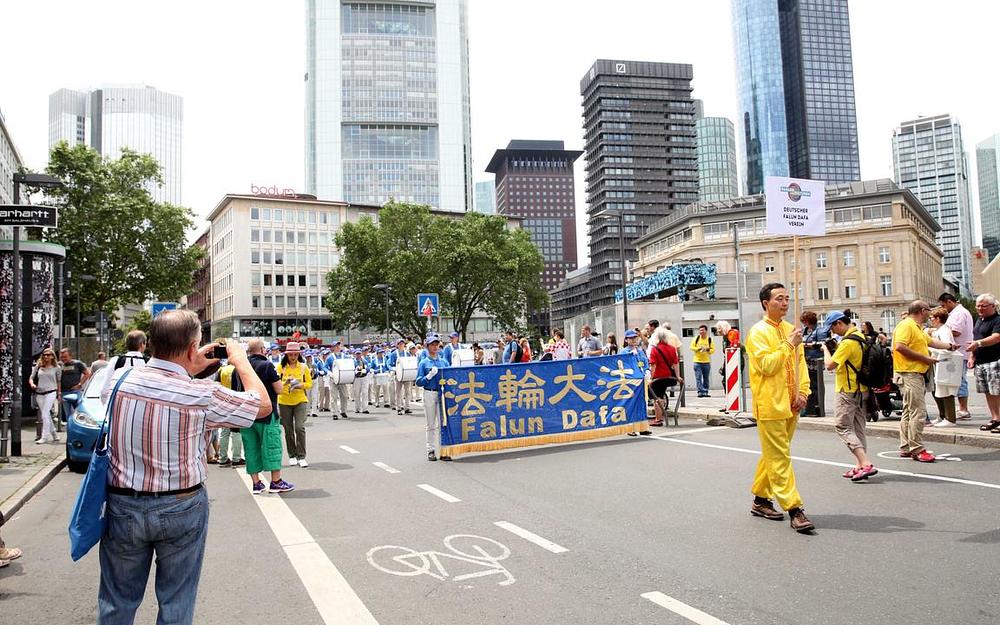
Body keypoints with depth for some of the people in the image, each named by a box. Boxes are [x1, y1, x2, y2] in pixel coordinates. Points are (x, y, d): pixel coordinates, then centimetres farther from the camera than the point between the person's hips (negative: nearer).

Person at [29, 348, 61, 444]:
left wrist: (59, 393, 6)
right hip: (39, 393, 4)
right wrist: (32, 384, -8)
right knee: (47, 416, 9)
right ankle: (53, 436, 21)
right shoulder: (38, 367, 9)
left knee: (45, 414, -14)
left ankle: (44, 437, -13)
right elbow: (31, 377, 13)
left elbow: (59, 381, 8)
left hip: (51, 392, -4)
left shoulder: (56, 368, 3)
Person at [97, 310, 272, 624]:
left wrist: (189, 368, 14)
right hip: (181, 509, -3)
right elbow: (263, 404, -4)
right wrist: (240, 359, 6)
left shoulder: (119, 378, -8)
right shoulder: (203, 395, -19)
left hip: (122, 506, 4)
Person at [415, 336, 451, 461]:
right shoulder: (423, 363, 3)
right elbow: (418, 382, -2)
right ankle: (431, 451, 13)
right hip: (429, 394, -2)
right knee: (431, 425, 5)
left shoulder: (444, 362, 10)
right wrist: (429, 376, -16)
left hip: (443, 394, 2)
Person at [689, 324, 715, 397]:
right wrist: (699, 348, -16)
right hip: (697, 361, -1)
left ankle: (705, 392, 16)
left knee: (706, 378, 8)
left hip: (707, 362, 1)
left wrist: (707, 349, -18)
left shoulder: (710, 339, 2)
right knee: (698, 378, -8)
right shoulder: (696, 338, 2)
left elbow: (713, 350, 1)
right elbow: (692, 347, -1)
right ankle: (700, 391, -9)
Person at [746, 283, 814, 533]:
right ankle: (794, 509, -5)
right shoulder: (758, 331, -9)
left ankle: (760, 500, 27)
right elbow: (766, 365, -18)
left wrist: (803, 392, 3)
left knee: (773, 454, 15)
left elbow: (800, 362, 14)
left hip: (790, 405, 8)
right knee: (779, 458, -5)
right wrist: (788, 345, -17)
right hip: (770, 405, -8)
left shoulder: (790, 330, 13)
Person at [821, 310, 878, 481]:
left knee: (843, 426, -5)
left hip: (848, 391, -9)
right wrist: (834, 348, 8)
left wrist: (826, 349, -6)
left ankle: (865, 464, -15)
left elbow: (830, 365, -22)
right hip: (862, 389, 9)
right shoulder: (859, 335, 10)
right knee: (858, 428, 12)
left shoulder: (848, 342, -20)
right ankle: (860, 466, 14)